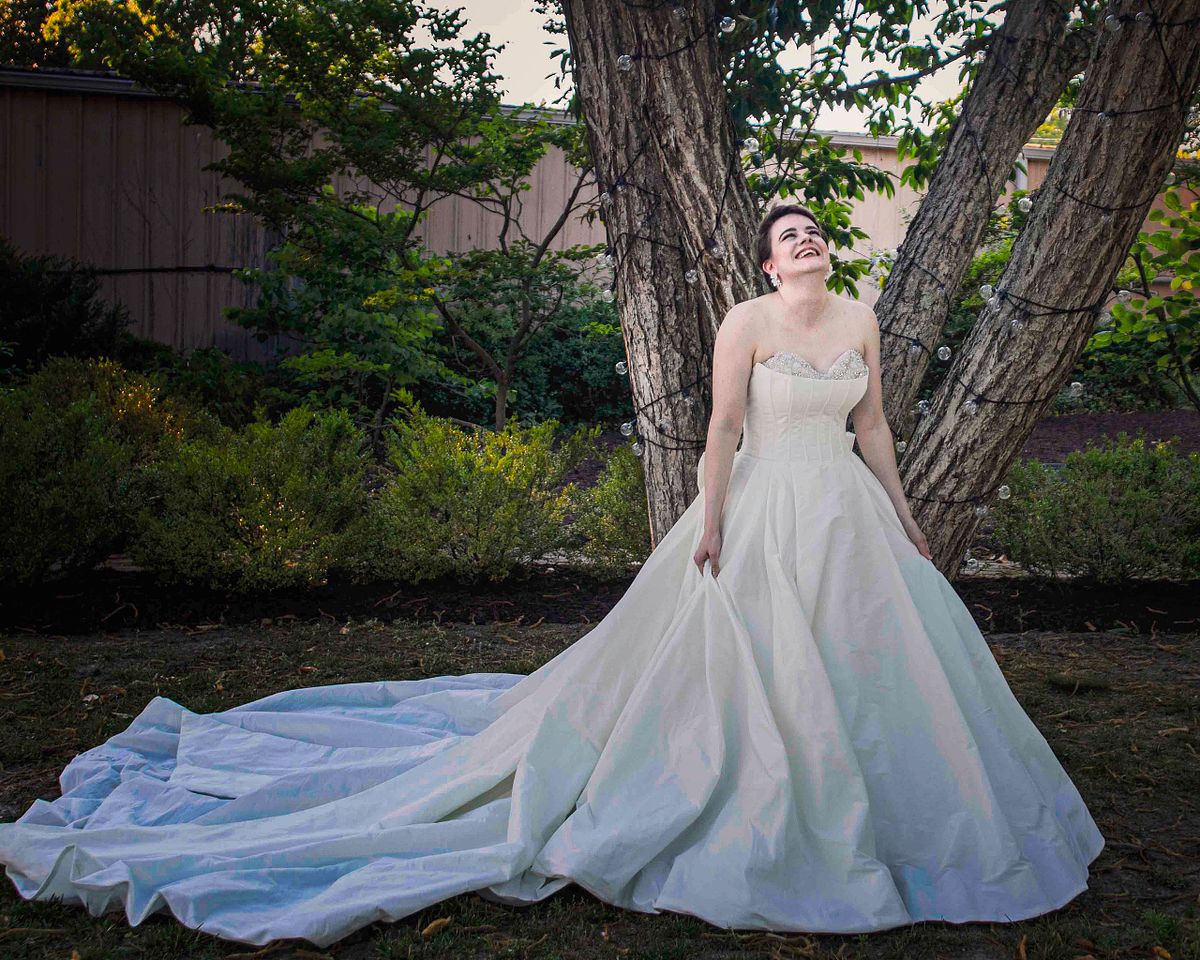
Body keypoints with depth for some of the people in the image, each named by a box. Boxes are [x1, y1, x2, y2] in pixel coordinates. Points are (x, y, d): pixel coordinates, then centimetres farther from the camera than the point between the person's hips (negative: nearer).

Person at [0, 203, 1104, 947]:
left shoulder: (861, 320, 10)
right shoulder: (746, 322, -7)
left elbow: (872, 424, 15)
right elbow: (724, 424, -9)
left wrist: (902, 517, 16)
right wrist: (708, 520, -14)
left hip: (848, 515, 6)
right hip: (765, 511, -6)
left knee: (869, 657, 11)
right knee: (747, 666, -3)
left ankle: (865, 815, 30)